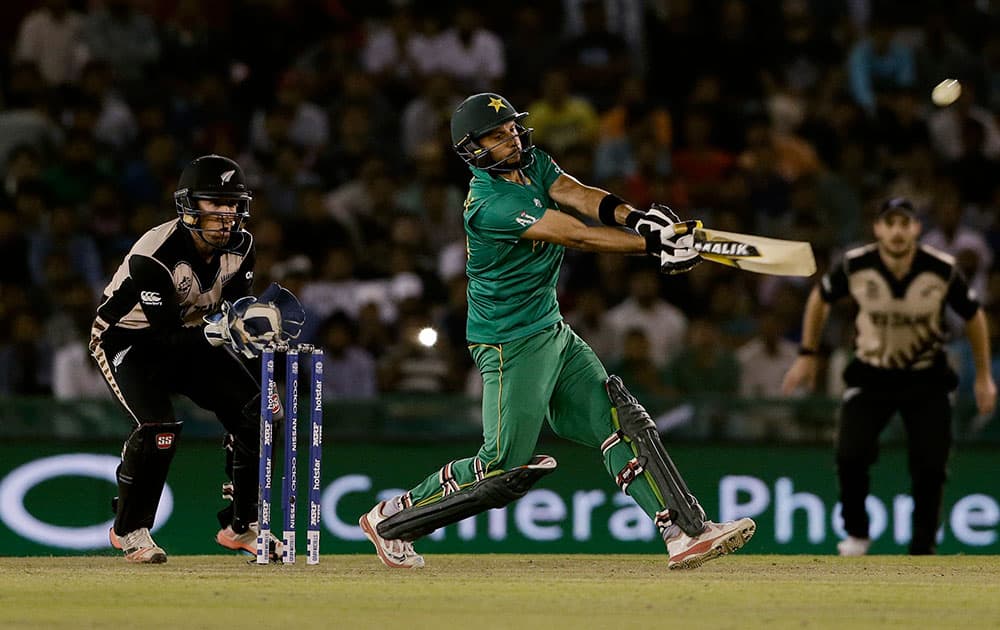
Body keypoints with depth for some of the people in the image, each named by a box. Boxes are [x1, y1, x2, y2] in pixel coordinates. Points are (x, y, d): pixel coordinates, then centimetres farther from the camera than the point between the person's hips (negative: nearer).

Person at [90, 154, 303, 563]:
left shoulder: (240, 247, -13)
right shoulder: (154, 255, -32)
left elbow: (234, 311, -8)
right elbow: (166, 337, -34)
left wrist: (254, 323, -31)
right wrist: (217, 331, -49)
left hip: (190, 335, 6)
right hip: (126, 340, -6)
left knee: (254, 412, -7)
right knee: (158, 426, -27)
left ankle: (242, 526, 5)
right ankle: (130, 530, -5)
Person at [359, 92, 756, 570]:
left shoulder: (533, 164, 5)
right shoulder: (490, 203, -23)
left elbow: (580, 196, -11)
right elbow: (575, 235, -28)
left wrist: (638, 218, -30)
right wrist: (657, 246, -31)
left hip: (553, 333, 9)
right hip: (511, 345, -9)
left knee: (621, 421, -1)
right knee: (503, 470, -5)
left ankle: (685, 531, -4)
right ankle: (391, 520, 10)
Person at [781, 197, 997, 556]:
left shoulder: (942, 270, -19)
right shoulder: (855, 266, -18)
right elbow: (821, 298, 4)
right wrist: (807, 354, 7)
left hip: (927, 378, 0)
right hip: (871, 375, 0)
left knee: (930, 468, -8)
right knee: (850, 456, -18)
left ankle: (922, 550, 10)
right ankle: (857, 535, 7)